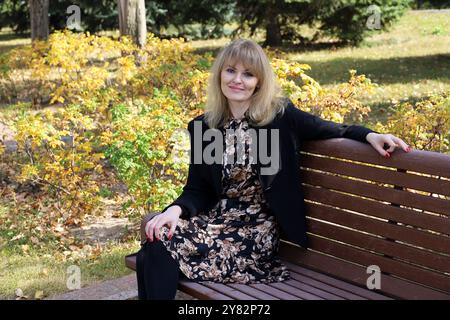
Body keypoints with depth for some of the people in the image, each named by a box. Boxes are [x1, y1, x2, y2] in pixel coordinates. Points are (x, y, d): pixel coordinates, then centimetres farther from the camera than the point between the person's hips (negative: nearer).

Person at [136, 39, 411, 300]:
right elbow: (197, 189, 7)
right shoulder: (202, 127, 6)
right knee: (157, 242, -26)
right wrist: (176, 210, -14)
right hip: (216, 219, 4)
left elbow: (331, 129, 9)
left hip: (257, 230, -4)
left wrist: (369, 135, -9)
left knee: (165, 251, -25)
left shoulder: (281, 115, -3)